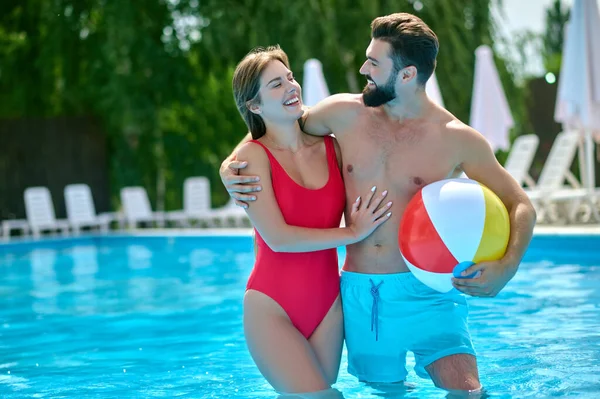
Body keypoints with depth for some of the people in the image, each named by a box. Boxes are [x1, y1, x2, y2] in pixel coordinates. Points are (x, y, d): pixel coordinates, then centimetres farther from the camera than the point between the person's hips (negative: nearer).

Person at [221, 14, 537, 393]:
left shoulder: (455, 139, -8)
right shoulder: (344, 112, 0)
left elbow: (521, 206, -3)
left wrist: (505, 269, -21)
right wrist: (230, 167, -2)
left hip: (424, 290, -3)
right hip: (359, 291, 3)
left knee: (464, 389, -18)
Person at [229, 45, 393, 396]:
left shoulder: (331, 148, 5)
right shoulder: (253, 156, -6)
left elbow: (358, 215, 9)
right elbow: (277, 237, -14)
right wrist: (352, 234, -13)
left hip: (328, 306, 4)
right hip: (272, 308, -4)